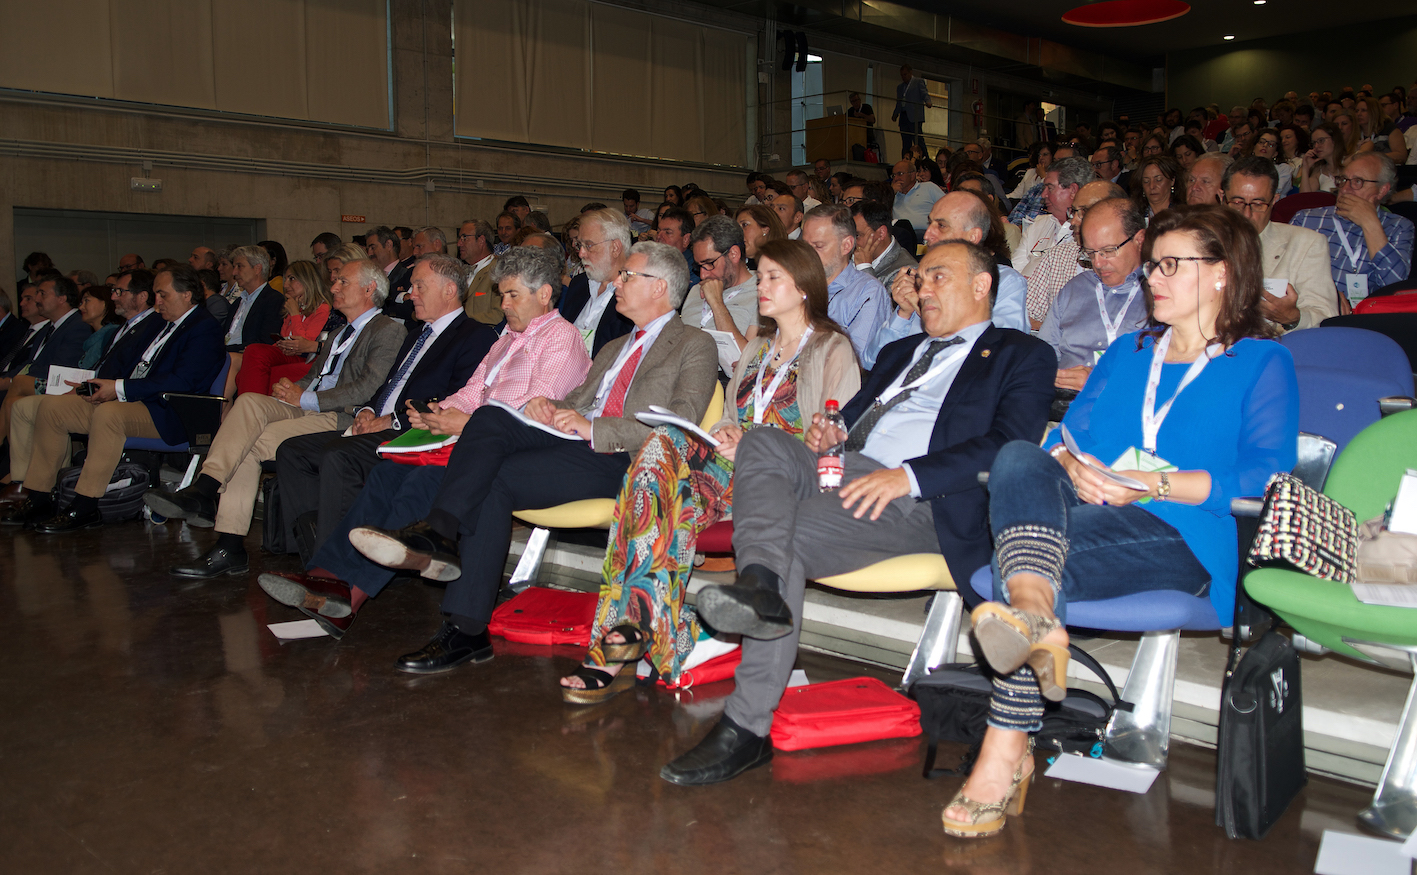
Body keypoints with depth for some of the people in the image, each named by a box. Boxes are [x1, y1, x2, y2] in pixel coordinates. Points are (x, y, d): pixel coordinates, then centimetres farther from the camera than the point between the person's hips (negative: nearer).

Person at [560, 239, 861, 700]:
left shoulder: (833, 350, 6)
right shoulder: (757, 348, 29)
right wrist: (724, 435, 1)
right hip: (734, 464, 6)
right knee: (664, 444, -28)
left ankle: (634, 623, -27)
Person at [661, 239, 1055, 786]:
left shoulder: (1022, 355, 12)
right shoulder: (899, 351, 36)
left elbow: (1010, 444, -6)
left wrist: (908, 475, -20)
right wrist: (831, 434, 6)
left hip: (922, 499, -6)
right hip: (845, 470, 7)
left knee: (792, 539, -29)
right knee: (763, 442, -23)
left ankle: (747, 727, -30)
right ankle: (761, 584, -46)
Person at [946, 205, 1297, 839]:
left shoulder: (1263, 363, 13)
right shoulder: (1128, 352, 30)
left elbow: (1263, 476, -2)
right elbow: (1069, 434, 20)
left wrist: (1153, 484, -14)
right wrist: (1074, 469, -4)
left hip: (1183, 536, -4)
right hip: (1081, 515, 5)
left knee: (1053, 552, -36)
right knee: (1018, 456, -30)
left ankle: (1006, 755, -39)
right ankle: (1034, 617, -57)